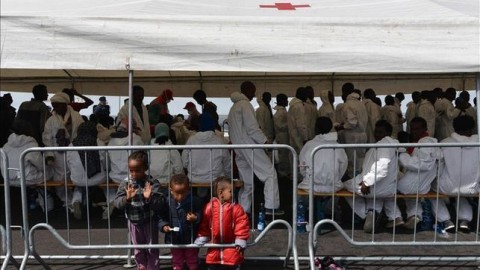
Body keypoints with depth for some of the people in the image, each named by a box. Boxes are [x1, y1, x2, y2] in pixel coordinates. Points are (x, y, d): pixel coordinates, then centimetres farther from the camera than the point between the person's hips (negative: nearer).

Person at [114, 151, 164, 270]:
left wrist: (150, 198, -39)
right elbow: (117, 203, -13)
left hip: (149, 221, -3)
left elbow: (160, 205, -21)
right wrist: (127, 198, -32)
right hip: (133, 222, 3)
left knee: (152, 249, 11)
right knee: (138, 248, 21)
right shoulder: (125, 183, -10)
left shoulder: (152, 184, -18)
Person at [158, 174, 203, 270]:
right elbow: (161, 218, -2)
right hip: (174, 240, 1)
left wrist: (196, 218, -24)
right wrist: (164, 226, -19)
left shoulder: (195, 201, -12)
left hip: (191, 239, -1)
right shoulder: (167, 203, -10)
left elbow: (202, 216, -5)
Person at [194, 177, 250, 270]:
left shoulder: (236, 208, -13)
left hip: (231, 246, -2)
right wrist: (201, 239, -1)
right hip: (214, 246, 2)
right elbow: (204, 224, -1)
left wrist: (240, 241, -14)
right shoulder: (210, 207, -9)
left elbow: (242, 224, -12)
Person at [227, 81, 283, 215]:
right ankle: (271, 206, -7)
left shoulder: (234, 107, 20)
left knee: (246, 181, 12)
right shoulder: (245, 105, -9)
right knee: (270, 173, -3)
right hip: (249, 147, -9)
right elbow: (252, 128, -17)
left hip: (239, 149, 9)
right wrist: (265, 140, -11)